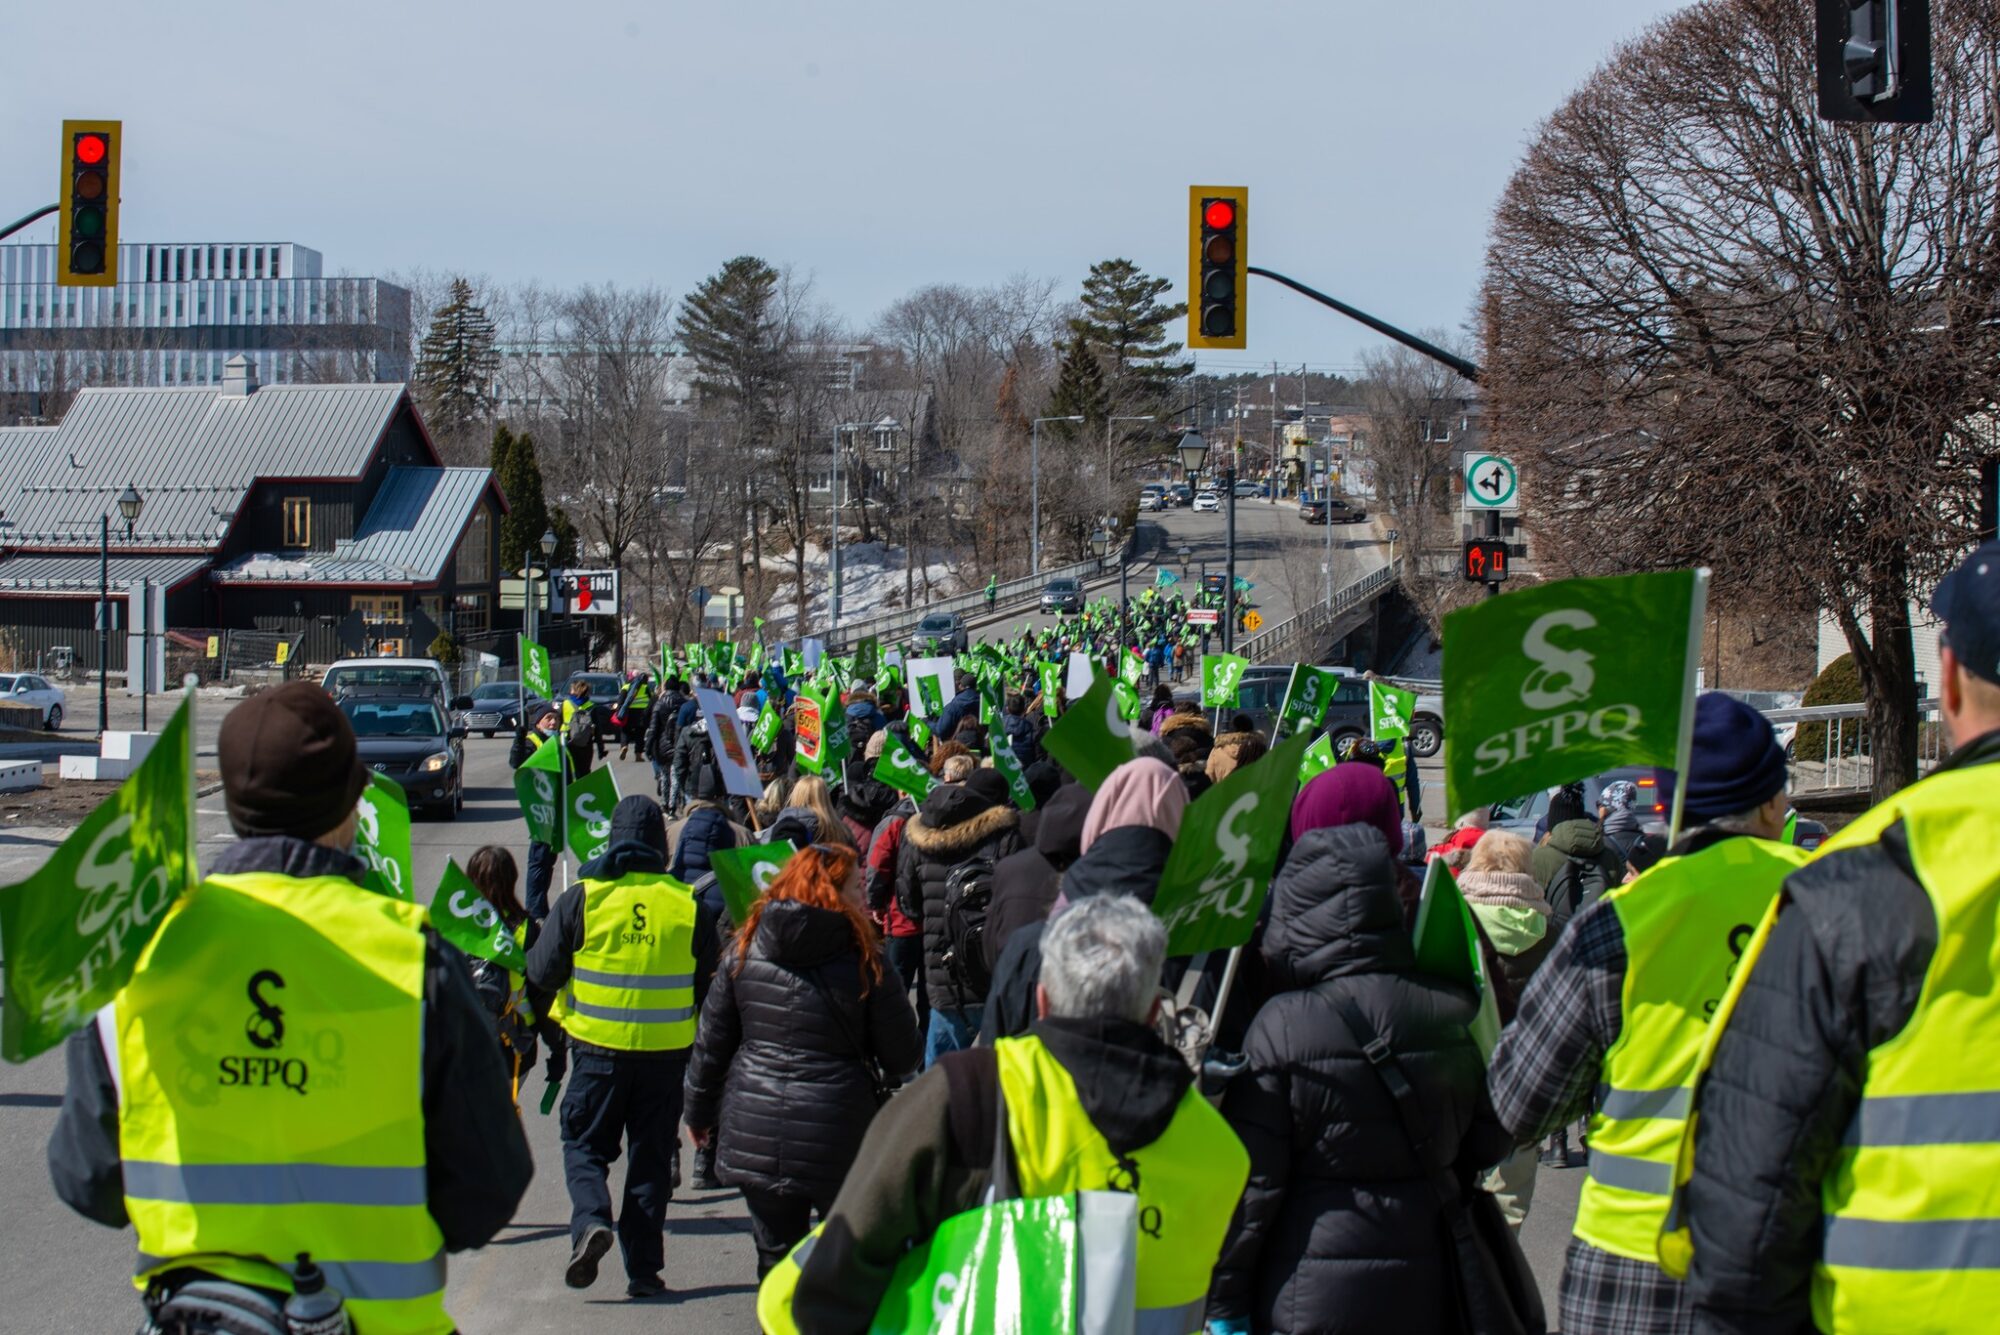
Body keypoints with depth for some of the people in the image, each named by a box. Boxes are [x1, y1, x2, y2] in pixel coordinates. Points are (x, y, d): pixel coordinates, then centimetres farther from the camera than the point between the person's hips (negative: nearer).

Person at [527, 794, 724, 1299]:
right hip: (667, 1051, 1)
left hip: (599, 1048, -1)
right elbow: (711, 987, 5)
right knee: (652, 1154, 10)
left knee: (584, 1143, 14)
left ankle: (590, 1221, -13)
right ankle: (643, 1268, 9)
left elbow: (542, 972, -1)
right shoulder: (690, 906, -2)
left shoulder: (581, 899, -6)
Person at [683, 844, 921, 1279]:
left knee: (775, 1256, 14)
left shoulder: (745, 949, 1)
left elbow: (711, 1041, 7)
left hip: (754, 1136, 3)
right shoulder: (864, 960, -8)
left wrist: (699, 1112, 19)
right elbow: (901, 1055, -2)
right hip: (838, 1133, -3)